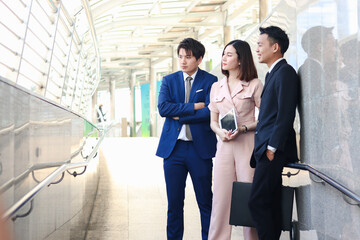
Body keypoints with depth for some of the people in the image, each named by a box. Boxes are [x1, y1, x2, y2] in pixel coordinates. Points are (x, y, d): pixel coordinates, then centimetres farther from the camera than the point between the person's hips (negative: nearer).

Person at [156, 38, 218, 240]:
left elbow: (210, 112, -11)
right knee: (174, 202, 7)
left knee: (206, 201, 3)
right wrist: (194, 106, -11)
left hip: (200, 148, -2)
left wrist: (179, 116, -8)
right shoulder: (169, 80, 10)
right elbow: (163, 108, -6)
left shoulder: (210, 81, 2)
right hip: (173, 147, 2)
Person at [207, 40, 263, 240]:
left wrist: (243, 129, -14)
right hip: (225, 146, 4)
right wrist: (220, 131, -4)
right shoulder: (216, 88, 15)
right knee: (221, 198, 0)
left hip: (248, 145, -3)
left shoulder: (254, 85, 2)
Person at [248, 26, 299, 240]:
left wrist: (272, 147, -19)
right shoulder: (273, 74, 21)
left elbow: (285, 114, -17)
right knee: (270, 203, 10)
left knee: (258, 202, -12)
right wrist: (265, 148, 14)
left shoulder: (285, 72, -9)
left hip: (273, 149, -10)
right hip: (267, 149, 10)